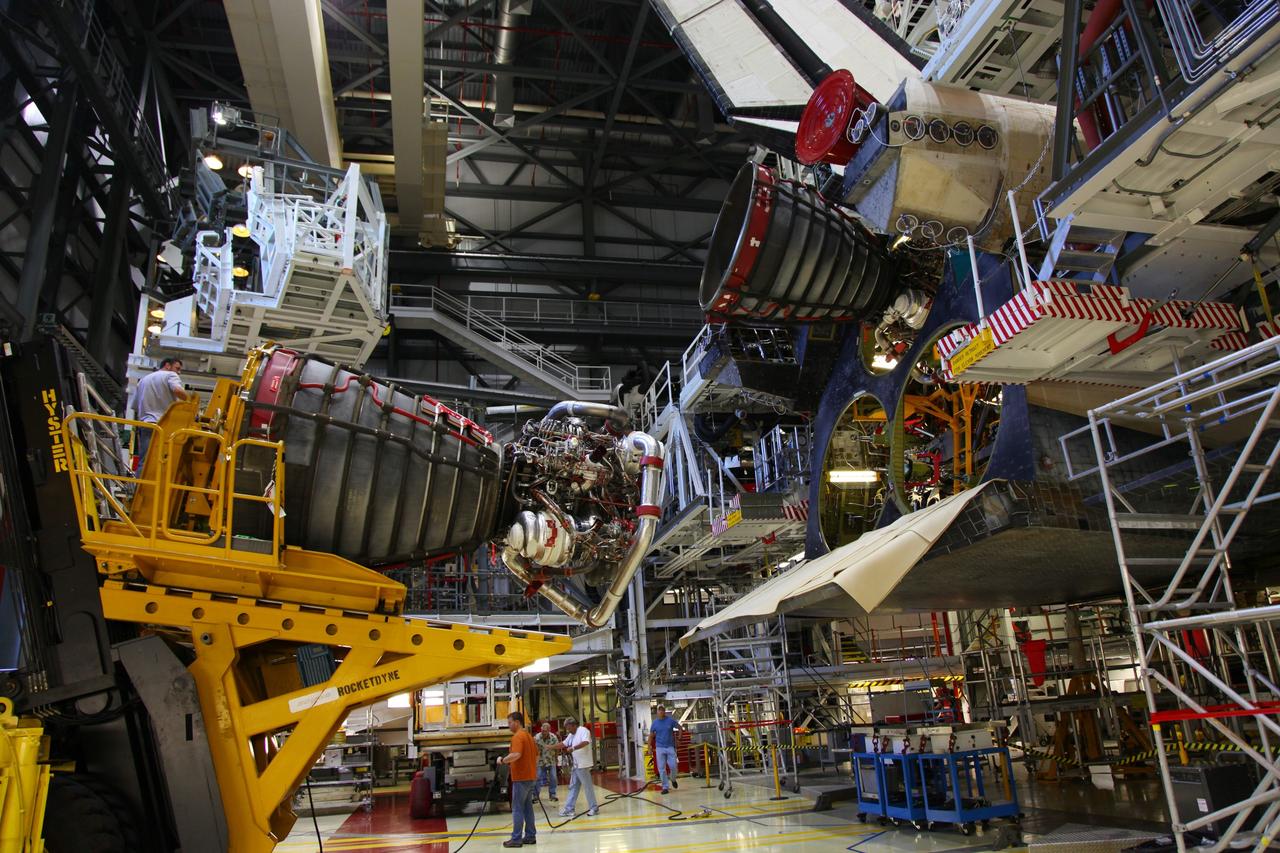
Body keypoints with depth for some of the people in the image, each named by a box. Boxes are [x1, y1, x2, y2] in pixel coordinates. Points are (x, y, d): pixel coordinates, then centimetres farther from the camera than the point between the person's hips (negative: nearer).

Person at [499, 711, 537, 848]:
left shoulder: (518, 736, -15)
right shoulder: (528, 735, 15)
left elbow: (516, 754, -30)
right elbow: (536, 755, 21)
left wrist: (503, 760, -16)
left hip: (521, 777, -9)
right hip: (530, 776, 9)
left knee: (517, 809, -4)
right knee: (527, 807, 13)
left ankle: (516, 839, -2)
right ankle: (530, 836, 16)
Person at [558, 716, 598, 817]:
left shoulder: (583, 730, -13)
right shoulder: (572, 735, 16)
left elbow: (585, 742, -29)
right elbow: (563, 744, 23)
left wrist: (573, 748, -30)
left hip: (583, 764, -9)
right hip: (576, 765, 9)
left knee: (588, 786, -2)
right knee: (573, 787, 12)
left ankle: (594, 808, 8)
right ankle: (569, 809, 17)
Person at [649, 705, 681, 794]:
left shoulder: (671, 720, -2)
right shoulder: (654, 723, 2)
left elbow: (680, 727, 11)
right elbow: (651, 735, 8)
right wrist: (649, 746, -2)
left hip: (670, 747, -1)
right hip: (659, 748, 1)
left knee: (673, 766, -6)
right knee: (661, 769, -1)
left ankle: (673, 779, 25)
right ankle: (665, 787, 9)